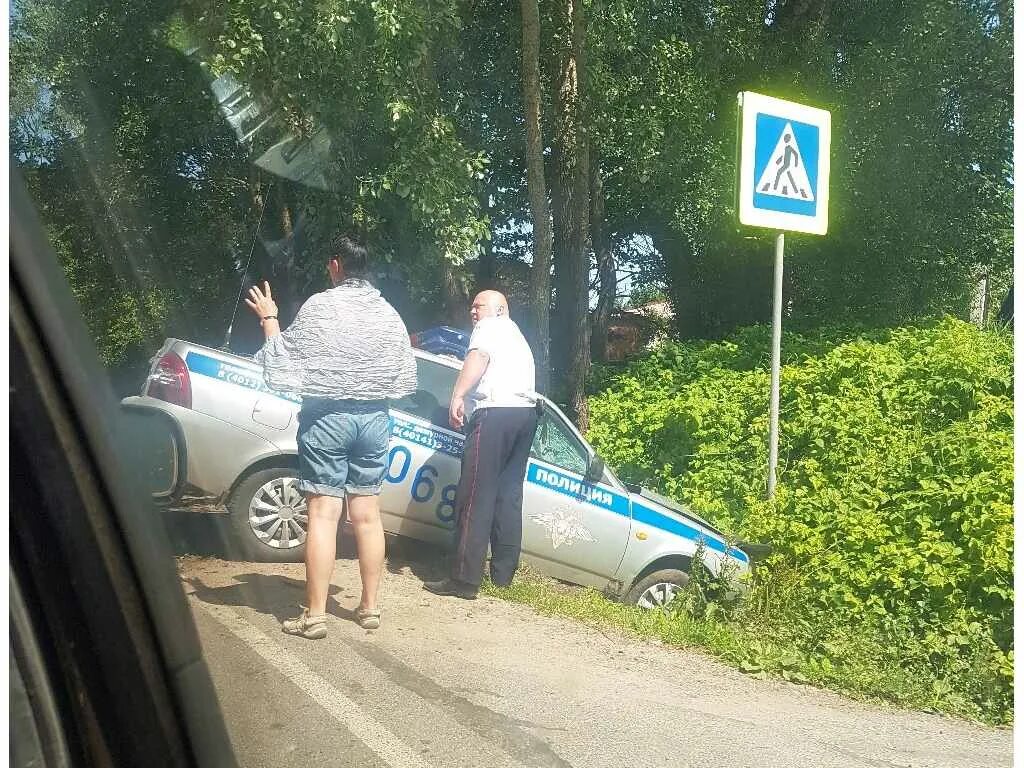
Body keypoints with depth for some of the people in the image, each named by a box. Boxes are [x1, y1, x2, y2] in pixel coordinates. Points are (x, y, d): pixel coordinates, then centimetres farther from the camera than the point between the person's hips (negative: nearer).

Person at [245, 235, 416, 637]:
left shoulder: (320, 306, -9)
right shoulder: (388, 313, 6)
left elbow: (284, 363, -4)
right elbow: (405, 378, 9)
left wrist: (269, 321, 9)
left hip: (326, 417, -4)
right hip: (374, 418, 5)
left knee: (323, 513, -3)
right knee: (366, 513, 10)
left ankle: (315, 615, -1)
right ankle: (369, 606, 17)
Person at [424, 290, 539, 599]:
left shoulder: (490, 327, 8)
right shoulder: (518, 336, 35)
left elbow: (478, 357, -12)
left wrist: (458, 396, -24)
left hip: (496, 413, -9)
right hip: (525, 413, 9)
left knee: (475, 497, -10)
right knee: (509, 495, 11)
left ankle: (465, 580, -13)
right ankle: (503, 574, 12)